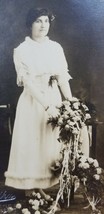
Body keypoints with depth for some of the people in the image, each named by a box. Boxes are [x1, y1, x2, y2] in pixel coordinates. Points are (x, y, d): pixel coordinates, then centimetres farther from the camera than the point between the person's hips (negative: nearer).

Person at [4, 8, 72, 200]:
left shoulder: (56, 48, 6)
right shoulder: (21, 50, -7)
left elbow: (63, 77, 3)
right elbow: (28, 82, -15)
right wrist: (46, 105, -24)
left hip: (55, 99, 4)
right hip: (33, 102, -4)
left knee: (53, 143, 8)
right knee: (34, 143, 2)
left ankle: (49, 184, 21)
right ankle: (34, 189, 13)